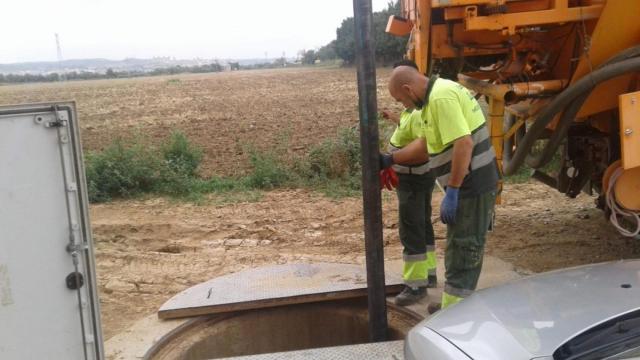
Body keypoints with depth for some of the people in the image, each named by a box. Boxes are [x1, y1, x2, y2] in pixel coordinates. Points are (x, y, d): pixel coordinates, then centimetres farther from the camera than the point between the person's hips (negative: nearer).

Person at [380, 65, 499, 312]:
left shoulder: (441, 98, -19)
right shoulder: (438, 95, 14)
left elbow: (464, 144, -28)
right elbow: (427, 144, 21)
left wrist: (452, 191, -26)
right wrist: (391, 159, 18)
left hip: (471, 185, -10)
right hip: (470, 183, 10)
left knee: (462, 251, -3)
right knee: (461, 249, 20)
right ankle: (453, 308, 34)